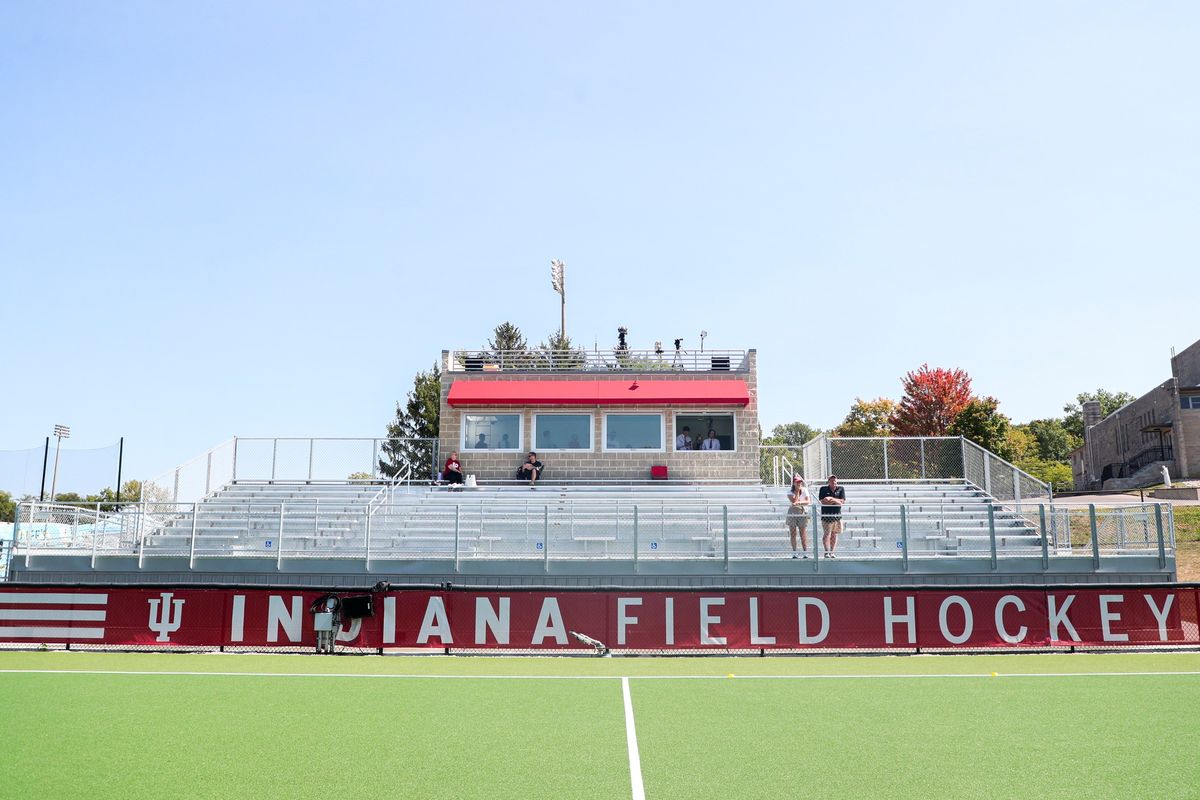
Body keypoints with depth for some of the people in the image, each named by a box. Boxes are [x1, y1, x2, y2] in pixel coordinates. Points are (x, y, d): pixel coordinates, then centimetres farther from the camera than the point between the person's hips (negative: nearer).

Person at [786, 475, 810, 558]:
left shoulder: (804, 490, 2)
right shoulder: (790, 492, -1)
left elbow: (808, 501, -11)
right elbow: (794, 501, -18)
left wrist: (799, 502, -26)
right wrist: (797, 491, -13)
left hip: (802, 513, 0)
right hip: (792, 514, 0)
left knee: (803, 533, -3)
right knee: (793, 534, 2)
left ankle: (805, 552, 0)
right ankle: (794, 553, 6)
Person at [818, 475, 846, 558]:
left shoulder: (841, 489, 8)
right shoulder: (823, 489, 2)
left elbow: (842, 501, -1)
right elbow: (822, 501, -9)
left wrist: (831, 499, -11)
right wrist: (836, 501, -11)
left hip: (837, 515, 3)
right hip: (826, 515, -3)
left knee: (834, 535, 6)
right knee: (827, 534, -7)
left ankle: (832, 553, 11)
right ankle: (827, 552, -4)